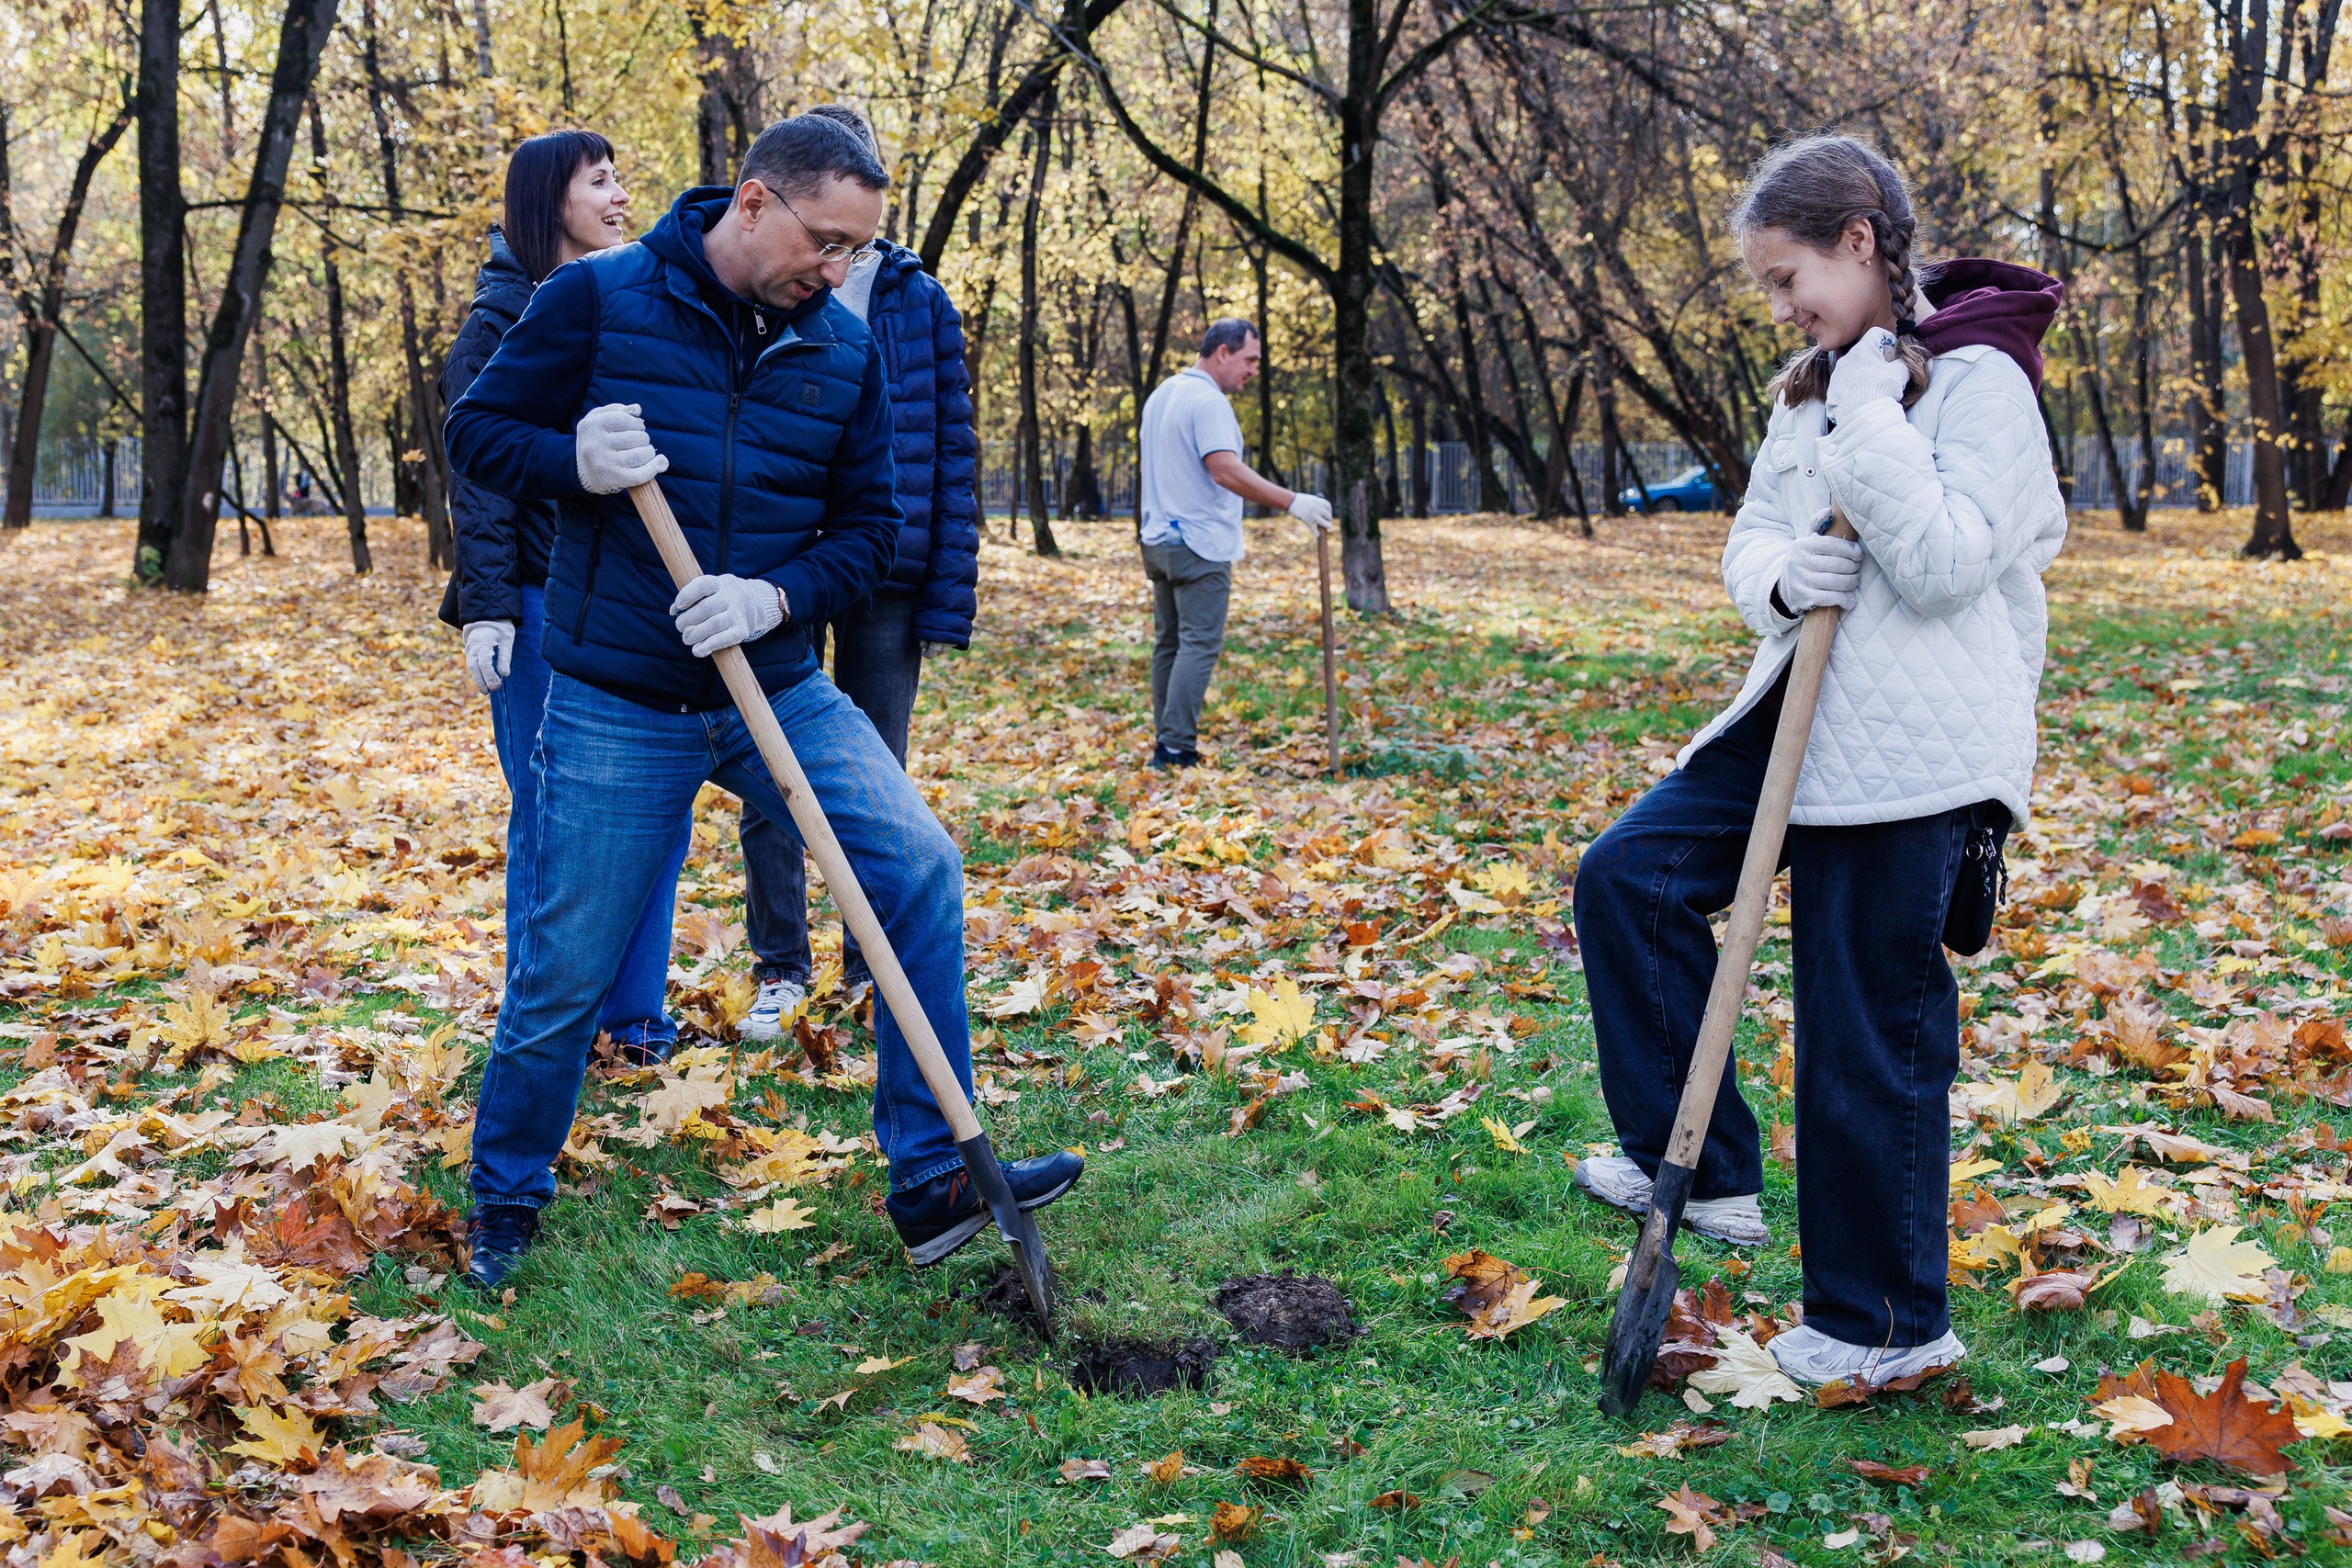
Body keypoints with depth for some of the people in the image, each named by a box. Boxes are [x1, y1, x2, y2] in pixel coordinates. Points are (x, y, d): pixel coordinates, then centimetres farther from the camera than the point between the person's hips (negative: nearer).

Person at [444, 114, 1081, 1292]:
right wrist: (575, 461, -23)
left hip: (779, 690, 4)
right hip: (615, 708, -3)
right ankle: (504, 1205, 30)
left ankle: (933, 1184, -3)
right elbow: (477, 431, -1)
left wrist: (779, 597, -14)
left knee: (919, 867, -12)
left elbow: (868, 525, 6)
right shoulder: (599, 299, -9)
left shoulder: (845, 352, 2)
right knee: (564, 973, 4)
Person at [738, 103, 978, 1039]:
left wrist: (947, 600, -5)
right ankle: (781, 967, 16)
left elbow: (953, 454, 1)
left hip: (885, 576, 1)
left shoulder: (917, 302, 3)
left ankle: (873, 964, 21)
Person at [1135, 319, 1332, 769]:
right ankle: (1176, 749, -13)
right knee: (1199, 644, -8)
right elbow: (1227, 471, -26)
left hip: (1158, 541, 9)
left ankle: (1166, 741, 15)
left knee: (1168, 643, 12)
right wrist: (1292, 502, -29)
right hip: (1199, 546, -9)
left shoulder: (1161, 395, 15)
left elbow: (1142, 456, 23)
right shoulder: (1209, 401, -15)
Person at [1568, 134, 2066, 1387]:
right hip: (1800, 715, 8)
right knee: (1627, 874, 0)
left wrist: (1870, 420, -20)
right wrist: (1779, 572, -10)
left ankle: (1889, 1323, 17)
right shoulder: (1810, 386, 13)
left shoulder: (1978, 377, -11)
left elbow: (1946, 563, -21)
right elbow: (1748, 543, 13)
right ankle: (1703, 1166, 9)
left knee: (1869, 1039, -1)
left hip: (1910, 754, -8)